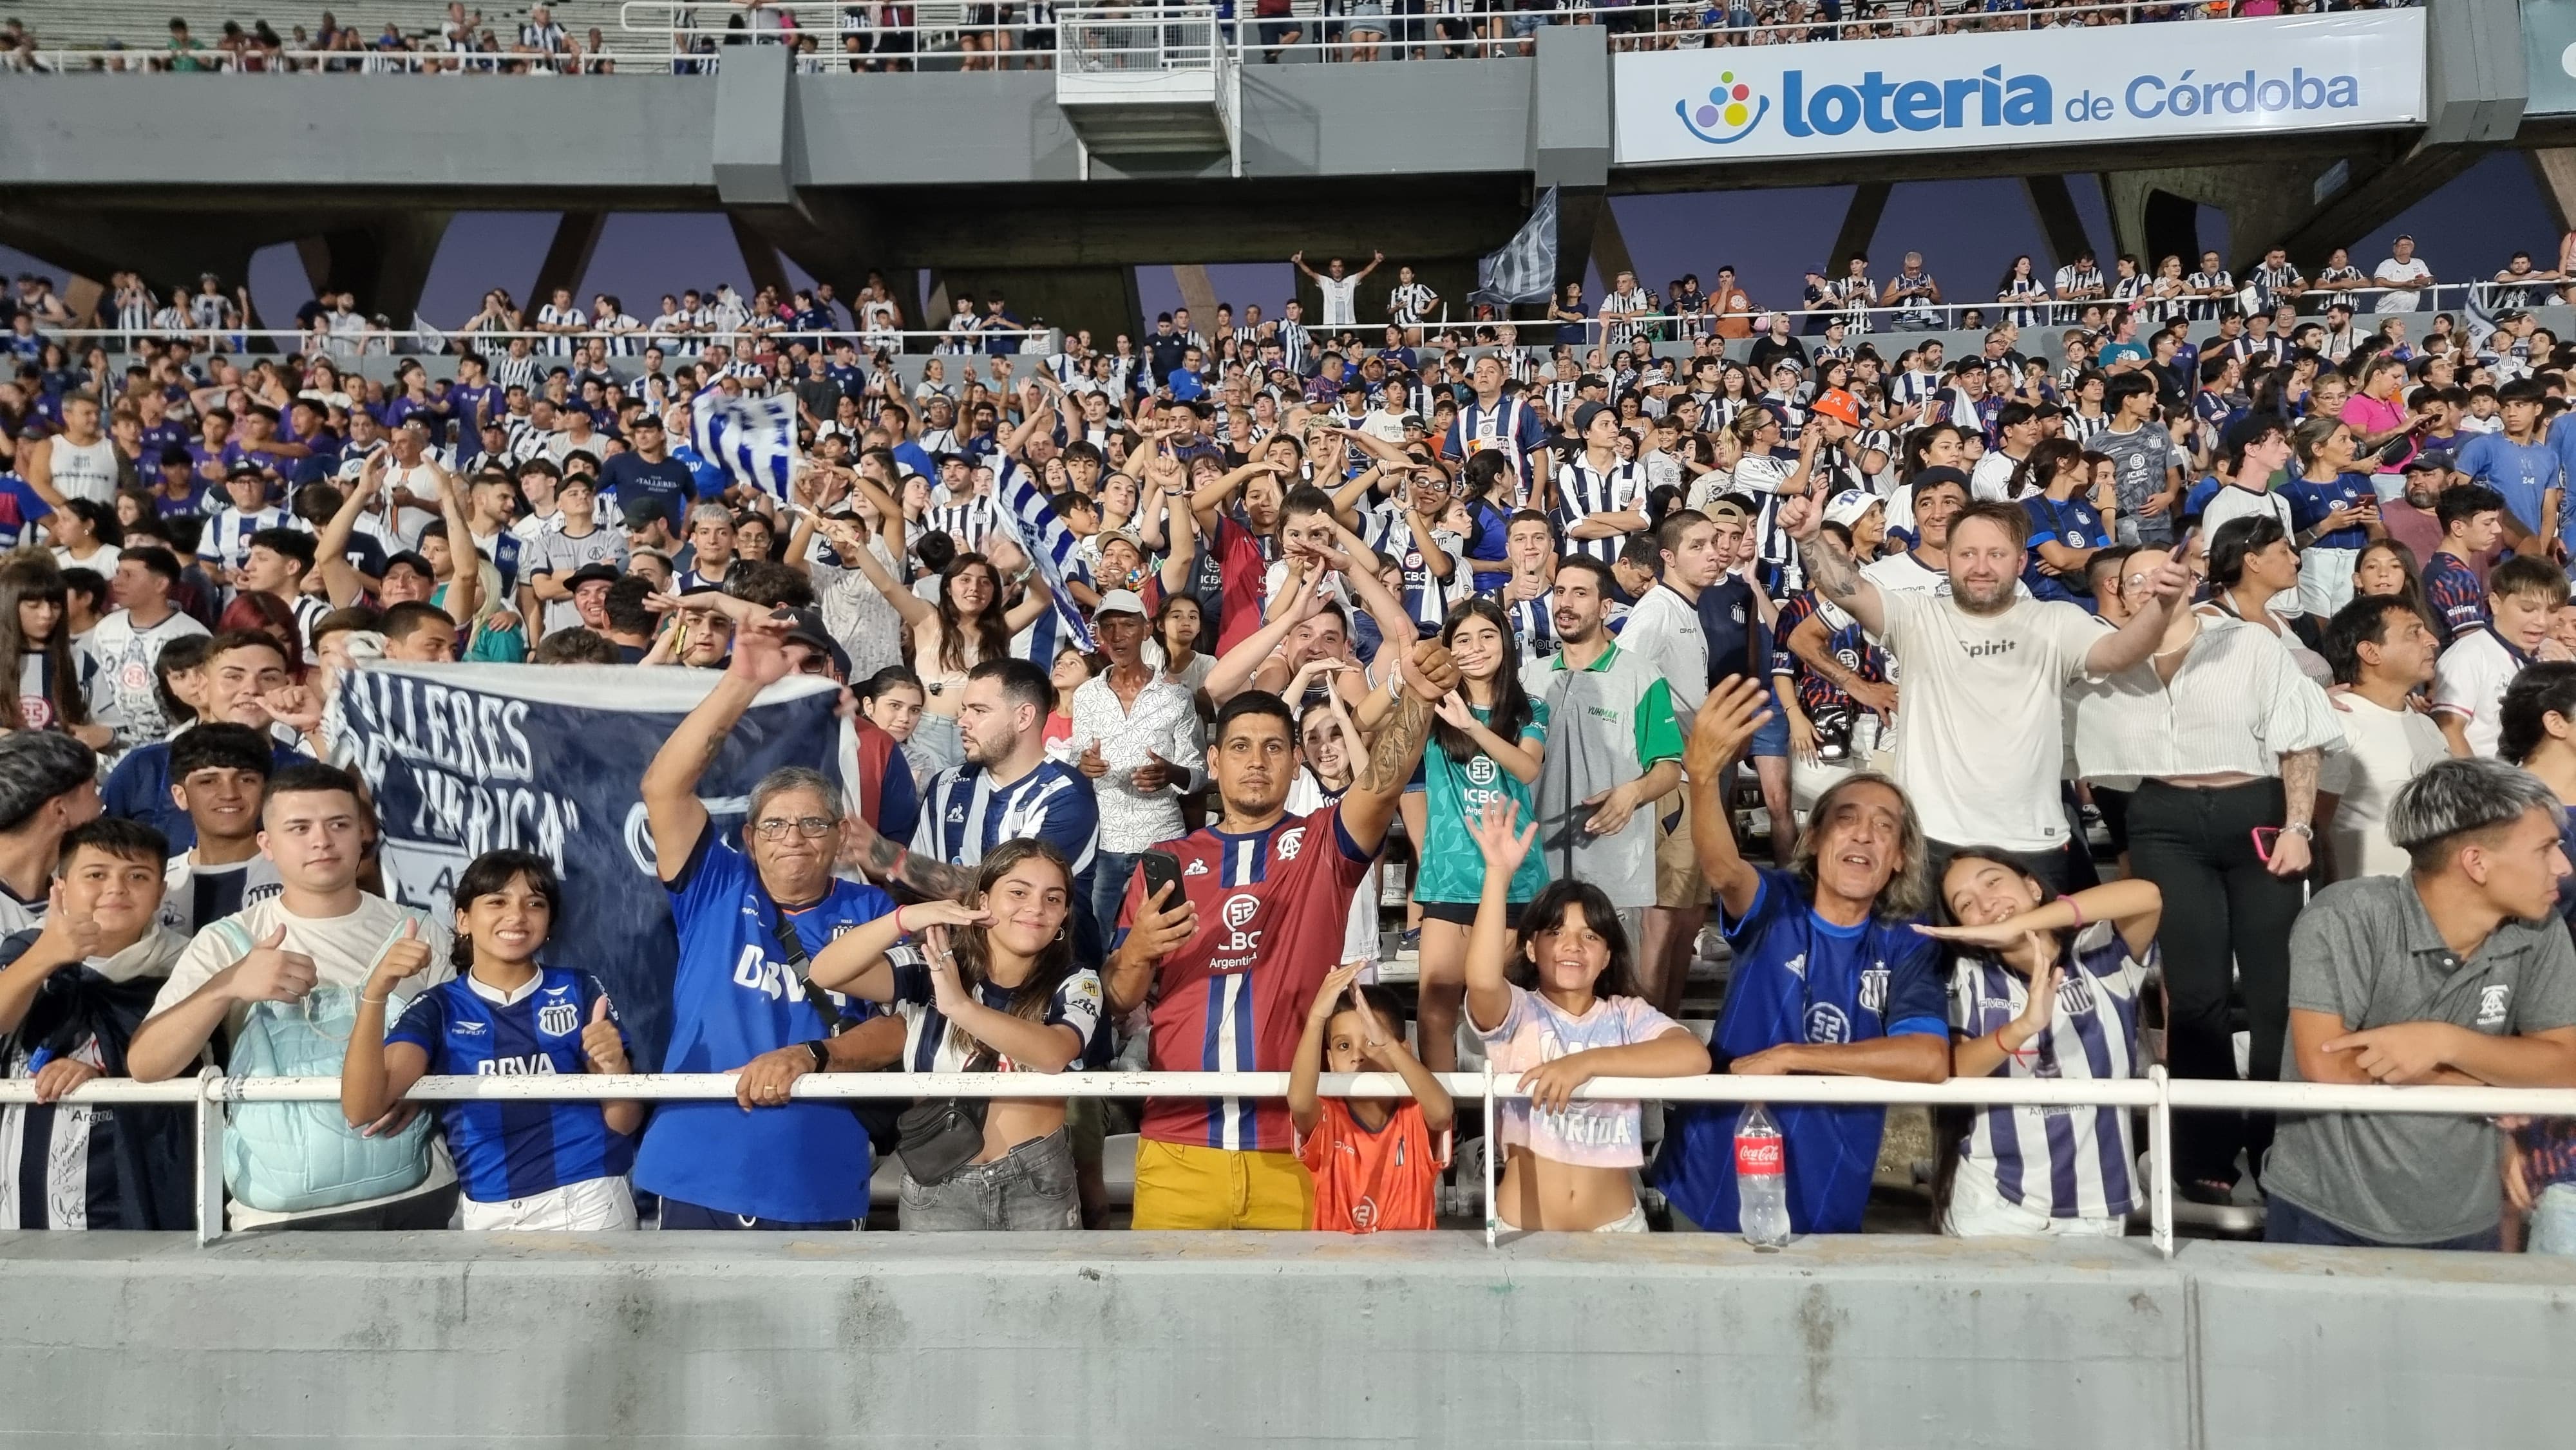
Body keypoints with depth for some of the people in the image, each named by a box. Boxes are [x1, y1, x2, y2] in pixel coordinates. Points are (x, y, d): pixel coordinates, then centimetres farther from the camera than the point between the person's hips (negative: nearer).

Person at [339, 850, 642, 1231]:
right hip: (489, 1212, 1)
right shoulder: (438, 1007, 1)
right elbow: (361, 1110, -14)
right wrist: (375, 993, -24)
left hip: (589, 1200, -1)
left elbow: (625, 1123, 0)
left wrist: (614, 1066, -21)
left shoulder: (580, 991, 0)